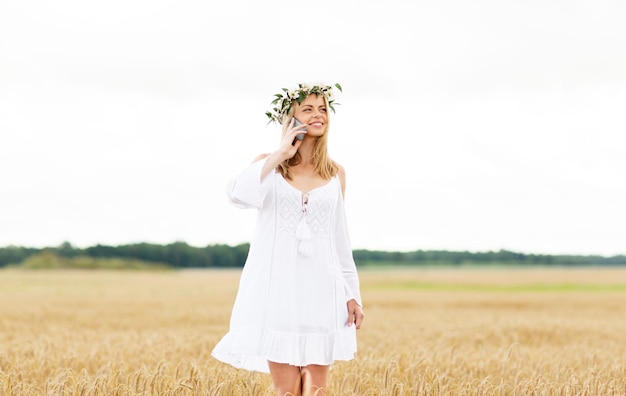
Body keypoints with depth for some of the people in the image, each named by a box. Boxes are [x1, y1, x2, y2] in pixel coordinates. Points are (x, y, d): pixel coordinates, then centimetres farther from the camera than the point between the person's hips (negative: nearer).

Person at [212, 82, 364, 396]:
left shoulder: (336, 174, 10)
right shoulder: (268, 165, 3)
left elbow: (340, 240, 13)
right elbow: (239, 195, -19)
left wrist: (353, 295, 8)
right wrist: (280, 155, -13)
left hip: (320, 290, 2)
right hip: (278, 289, -2)